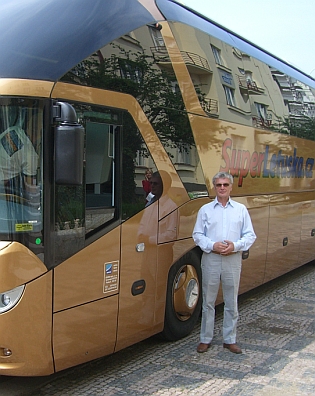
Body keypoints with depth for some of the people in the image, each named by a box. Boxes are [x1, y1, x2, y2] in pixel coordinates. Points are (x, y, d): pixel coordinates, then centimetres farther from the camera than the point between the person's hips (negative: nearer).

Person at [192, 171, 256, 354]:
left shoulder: (241, 209, 7)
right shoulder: (205, 210, 6)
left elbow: (250, 235, 5)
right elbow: (197, 235, 4)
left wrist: (235, 246, -12)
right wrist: (212, 246, -12)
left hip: (233, 259, 0)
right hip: (211, 259, 0)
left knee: (232, 302, 7)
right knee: (208, 301, 6)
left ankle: (230, 339, 19)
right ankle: (206, 339, 17)